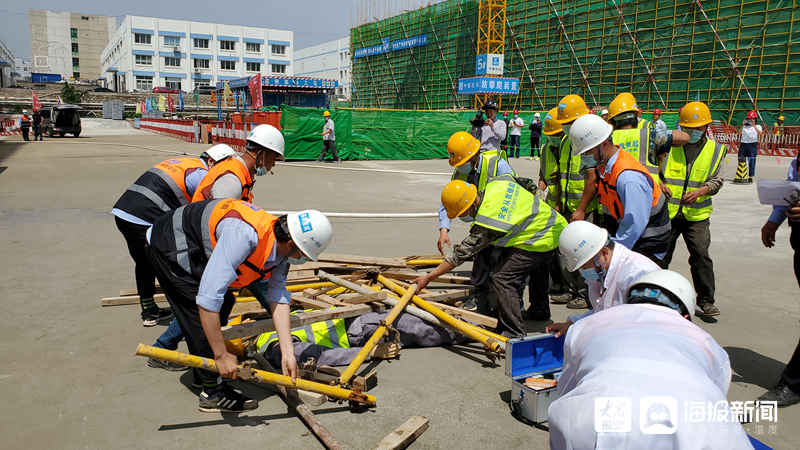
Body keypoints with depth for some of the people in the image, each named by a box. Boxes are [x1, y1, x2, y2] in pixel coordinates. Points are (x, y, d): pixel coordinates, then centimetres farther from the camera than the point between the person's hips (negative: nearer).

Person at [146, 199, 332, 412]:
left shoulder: (280, 248, -12)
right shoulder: (244, 235, -40)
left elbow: (279, 298, -10)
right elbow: (208, 297, -40)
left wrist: (287, 354, -16)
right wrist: (222, 355, -33)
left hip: (196, 249, 9)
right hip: (170, 246, -9)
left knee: (224, 303, 14)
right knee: (203, 315, -11)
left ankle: (203, 372, 32)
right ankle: (213, 393, 5)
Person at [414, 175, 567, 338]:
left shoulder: (486, 223, -28)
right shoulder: (495, 183, -6)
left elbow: (462, 253, -23)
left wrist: (429, 277, -17)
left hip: (543, 241, -11)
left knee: (502, 278, -14)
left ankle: (515, 334, -9)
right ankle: (540, 310, 57)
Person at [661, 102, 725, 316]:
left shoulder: (716, 150, 6)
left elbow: (716, 181, 4)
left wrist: (700, 191, -16)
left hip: (697, 215, 0)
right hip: (667, 211, 0)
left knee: (701, 256, -5)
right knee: (661, 255, 6)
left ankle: (706, 300, 7)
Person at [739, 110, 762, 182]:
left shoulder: (757, 126, 9)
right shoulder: (745, 126, 14)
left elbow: (760, 132, -13)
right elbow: (739, 133, -4)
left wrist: (754, 126, -23)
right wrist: (742, 125, -15)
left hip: (752, 145, -2)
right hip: (743, 144, 2)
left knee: (751, 162, -6)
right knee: (740, 161, 0)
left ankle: (750, 177, -2)